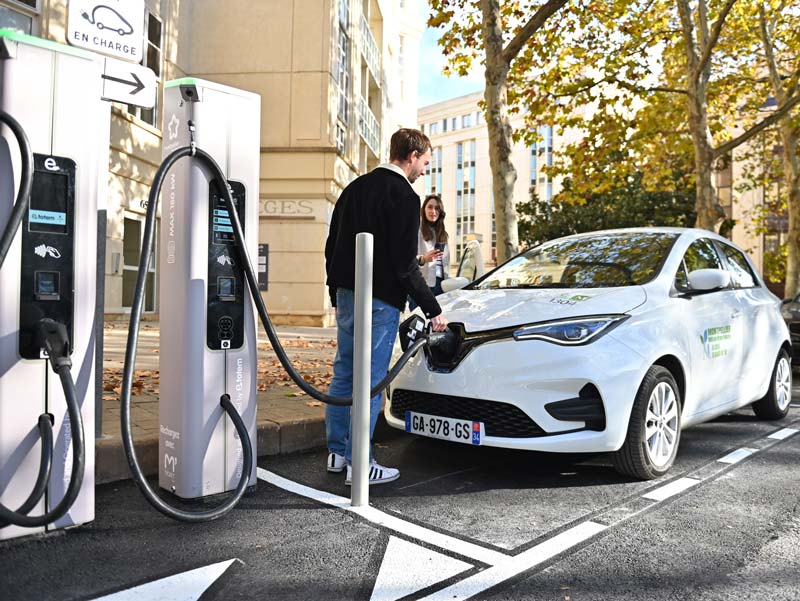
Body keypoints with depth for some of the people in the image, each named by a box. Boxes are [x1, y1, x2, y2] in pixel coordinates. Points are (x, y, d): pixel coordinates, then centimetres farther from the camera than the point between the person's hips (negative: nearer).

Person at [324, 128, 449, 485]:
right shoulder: (404, 196, -11)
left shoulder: (355, 187, 13)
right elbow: (404, 264, -16)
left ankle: (337, 453, 23)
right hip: (381, 301, -8)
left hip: (347, 295, 8)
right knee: (370, 382, -2)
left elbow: (332, 247, 16)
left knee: (344, 374, 14)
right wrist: (433, 310, -8)